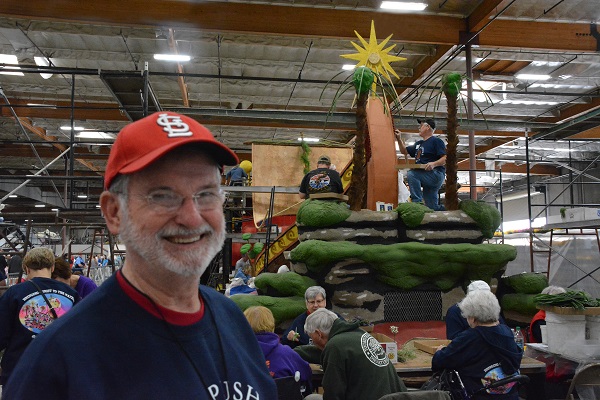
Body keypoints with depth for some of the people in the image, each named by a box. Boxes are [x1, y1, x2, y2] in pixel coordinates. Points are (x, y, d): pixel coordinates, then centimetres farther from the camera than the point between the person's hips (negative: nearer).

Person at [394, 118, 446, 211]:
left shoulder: (436, 141, -4)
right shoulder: (419, 143, 22)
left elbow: (445, 158, -15)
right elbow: (404, 151, 30)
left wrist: (434, 164, -31)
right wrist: (399, 139, 18)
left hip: (436, 174, -8)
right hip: (426, 177, 8)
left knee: (411, 174, -29)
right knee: (433, 208, 5)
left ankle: (417, 203, -30)